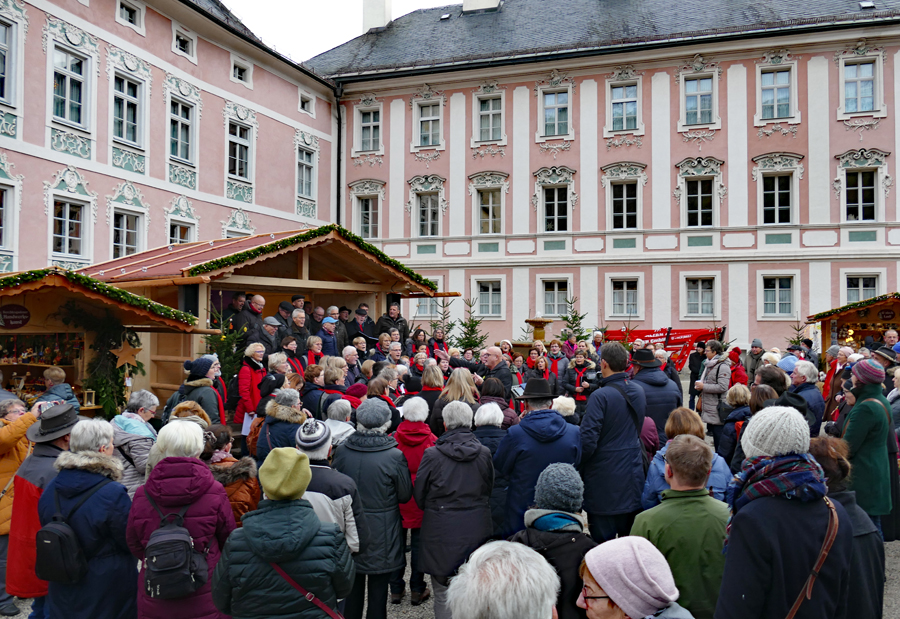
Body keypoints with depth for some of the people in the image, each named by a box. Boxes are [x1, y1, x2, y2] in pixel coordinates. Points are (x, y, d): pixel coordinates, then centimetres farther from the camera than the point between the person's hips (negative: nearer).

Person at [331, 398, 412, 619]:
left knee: (352, 586, 18)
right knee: (378, 590, 11)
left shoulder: (341, 451, -12)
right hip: (382, 533, -3)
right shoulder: (394, 456, -20)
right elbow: (405, 495, -8)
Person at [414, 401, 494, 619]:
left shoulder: (432, 455, -12)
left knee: (444, 593, 8)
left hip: (442, 532, -3)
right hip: (477, 529, 3)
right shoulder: (484, 453, -3)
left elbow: (419, 495, -1)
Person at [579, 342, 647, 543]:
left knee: (603, 539, 2)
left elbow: (588, 441, -21)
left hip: (605, 479, -7)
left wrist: (578, 466, -5)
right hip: (633, 475, 7)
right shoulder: (639, 392, 4)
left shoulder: (600, 396, -19)